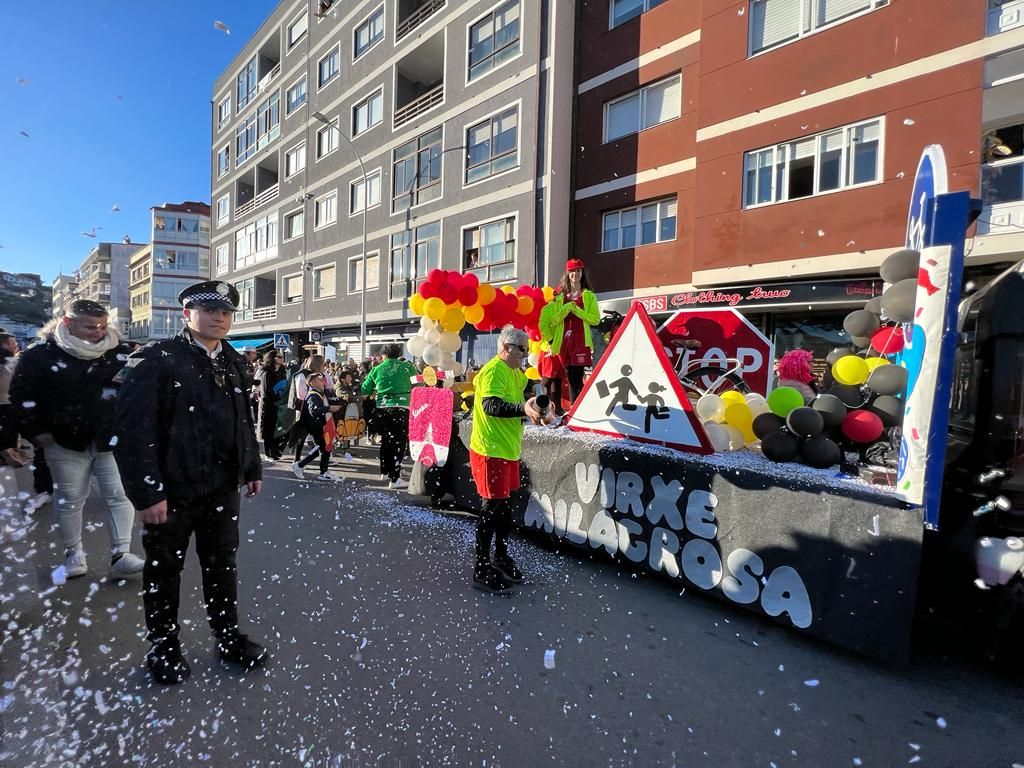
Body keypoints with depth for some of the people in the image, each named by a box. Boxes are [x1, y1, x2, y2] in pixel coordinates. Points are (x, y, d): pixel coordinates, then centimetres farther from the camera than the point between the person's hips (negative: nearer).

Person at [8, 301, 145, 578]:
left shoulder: (120, 351, -2)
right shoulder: (42, 353, -6)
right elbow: (22, 394, 0)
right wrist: (36, 431, -4)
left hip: (112, 440, 1)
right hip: (66, 441, -1)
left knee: (120, 496, -1)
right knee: (70, 501, 12)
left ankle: (120, 554, 6)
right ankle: (74, 554, 27)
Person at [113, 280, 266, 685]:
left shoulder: (233, 362, 8)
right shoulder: (154, 360, -12)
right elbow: (134, 428, -18)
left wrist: (252, 468, 14)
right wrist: (147, 491, -20)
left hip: (223, 486, 5)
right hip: (171, 489, -5)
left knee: (222, 563, 17)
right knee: (164, 569, 14)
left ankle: (228, 636, 34)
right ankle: (164, 647, 34)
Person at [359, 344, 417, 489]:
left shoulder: (377, 369, 7)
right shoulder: (407, 367, 0)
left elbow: (364, 390, 12)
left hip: (382, 409, 4)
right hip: (400, 409, -4)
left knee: (386, 440, 19)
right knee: (398, 442, 0)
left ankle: (385, 472, 33)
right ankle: (394, 479, -2)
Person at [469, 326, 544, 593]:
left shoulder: (515, 373, 14)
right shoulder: (493, 371, -18)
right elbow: (491, 405, -31)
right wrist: (523, 408, -42)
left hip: (508, 450, 10)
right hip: (490, 450, -10)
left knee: (505, 504, 19)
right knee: (492, 508, -2)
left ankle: (501, 557, 36)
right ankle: (481, 569, 12)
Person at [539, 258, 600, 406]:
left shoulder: (589, 296, 11)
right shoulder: (560, 297, 17)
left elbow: (596, 319, 0)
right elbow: (551, 319, 9)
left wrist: (576, 310, -8)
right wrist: (566, 309, -6)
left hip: (581, 342, -2)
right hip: (563, 341, 2)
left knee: (576, 378, -8)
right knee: (570, 378, 0)